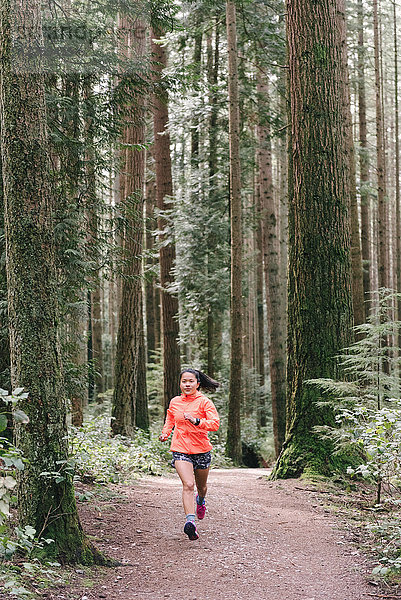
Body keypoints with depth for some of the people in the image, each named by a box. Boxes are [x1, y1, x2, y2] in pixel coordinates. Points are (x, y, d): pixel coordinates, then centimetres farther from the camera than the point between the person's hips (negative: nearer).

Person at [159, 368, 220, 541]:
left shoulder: (204, 402, -6)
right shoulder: (174, 402, 6)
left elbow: (215, 424, -18)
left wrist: (196, 421, -32)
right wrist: (165, 433, 11)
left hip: (201, 449, 0)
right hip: (180, 450, 0)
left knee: (201, 486, 18)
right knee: (188, 484, -19)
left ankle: (201, 501, 54)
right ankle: (190, 521, -30)